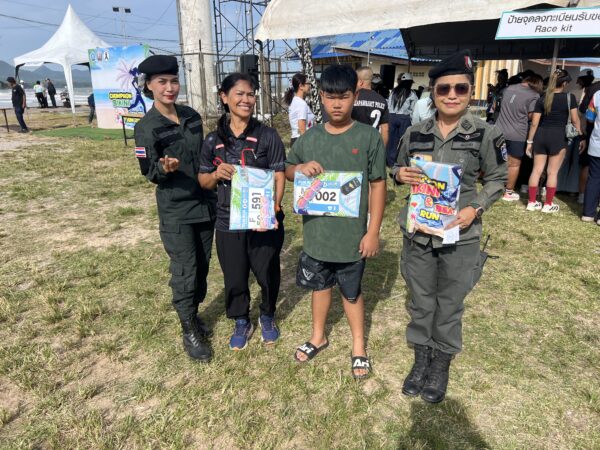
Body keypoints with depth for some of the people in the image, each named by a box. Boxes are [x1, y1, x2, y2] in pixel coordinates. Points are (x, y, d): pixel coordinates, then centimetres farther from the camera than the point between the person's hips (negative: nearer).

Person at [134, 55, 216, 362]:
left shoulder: (192, 116, 5)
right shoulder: (146, 127, -11)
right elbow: (149, 173, -11)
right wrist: (164, 169, -31)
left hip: (205, 204, 6)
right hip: (175, 211, -5)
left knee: (202, 266, 14)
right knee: (184, 272, 0)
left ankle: (193, 314, 35)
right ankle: (190, 332, 17)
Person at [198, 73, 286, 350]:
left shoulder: (267, 135, -4)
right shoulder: (213, 140, 3)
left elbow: (279, 176, -7)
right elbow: (203, 181, 9)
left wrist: (273, 209, -22)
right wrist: (216, 174, -14)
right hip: (229, 222, 2)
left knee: (267, 273, 12)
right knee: (234, 277, 13)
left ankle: (267, 317, 40)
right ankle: (241, 322, 38)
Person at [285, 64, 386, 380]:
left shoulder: (369, 137, -9)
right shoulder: (309, 138, 0)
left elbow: (378, 185, -7)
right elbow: (287, 170, 12)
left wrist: (373, 231, -10)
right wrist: (301, 169, -13)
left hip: (352, 234, -3)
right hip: (316, 232, 3)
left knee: (351, 292, 14)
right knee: (320, 285, 21)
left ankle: (358, 345, 37)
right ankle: (318, 337, 44)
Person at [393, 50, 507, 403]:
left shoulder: (486, 134, -8)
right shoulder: (415, 133, 0)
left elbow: (498, 179, 1)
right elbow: (399, 170, 12)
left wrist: (476, 208, -15)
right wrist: (400, 175, -12)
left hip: (460, 236, -2)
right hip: (418, 232, 2)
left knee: (450, 304, 13)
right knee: (420, 301, 15)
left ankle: (442, 364, 36)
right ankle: (421, 359, 37)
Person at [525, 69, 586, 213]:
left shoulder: (542, 99, 5)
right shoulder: (570, 98, -2)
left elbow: (534, 123, 4)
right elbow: (575, 120, -1)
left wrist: (529, 141, 10)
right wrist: (582, 137, 9)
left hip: (540, 136, 3)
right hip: (558, 136, -3)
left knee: (537, 170, 8)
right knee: (552, 172, 3)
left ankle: (532, 202, 11)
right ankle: (548, 204, 10)